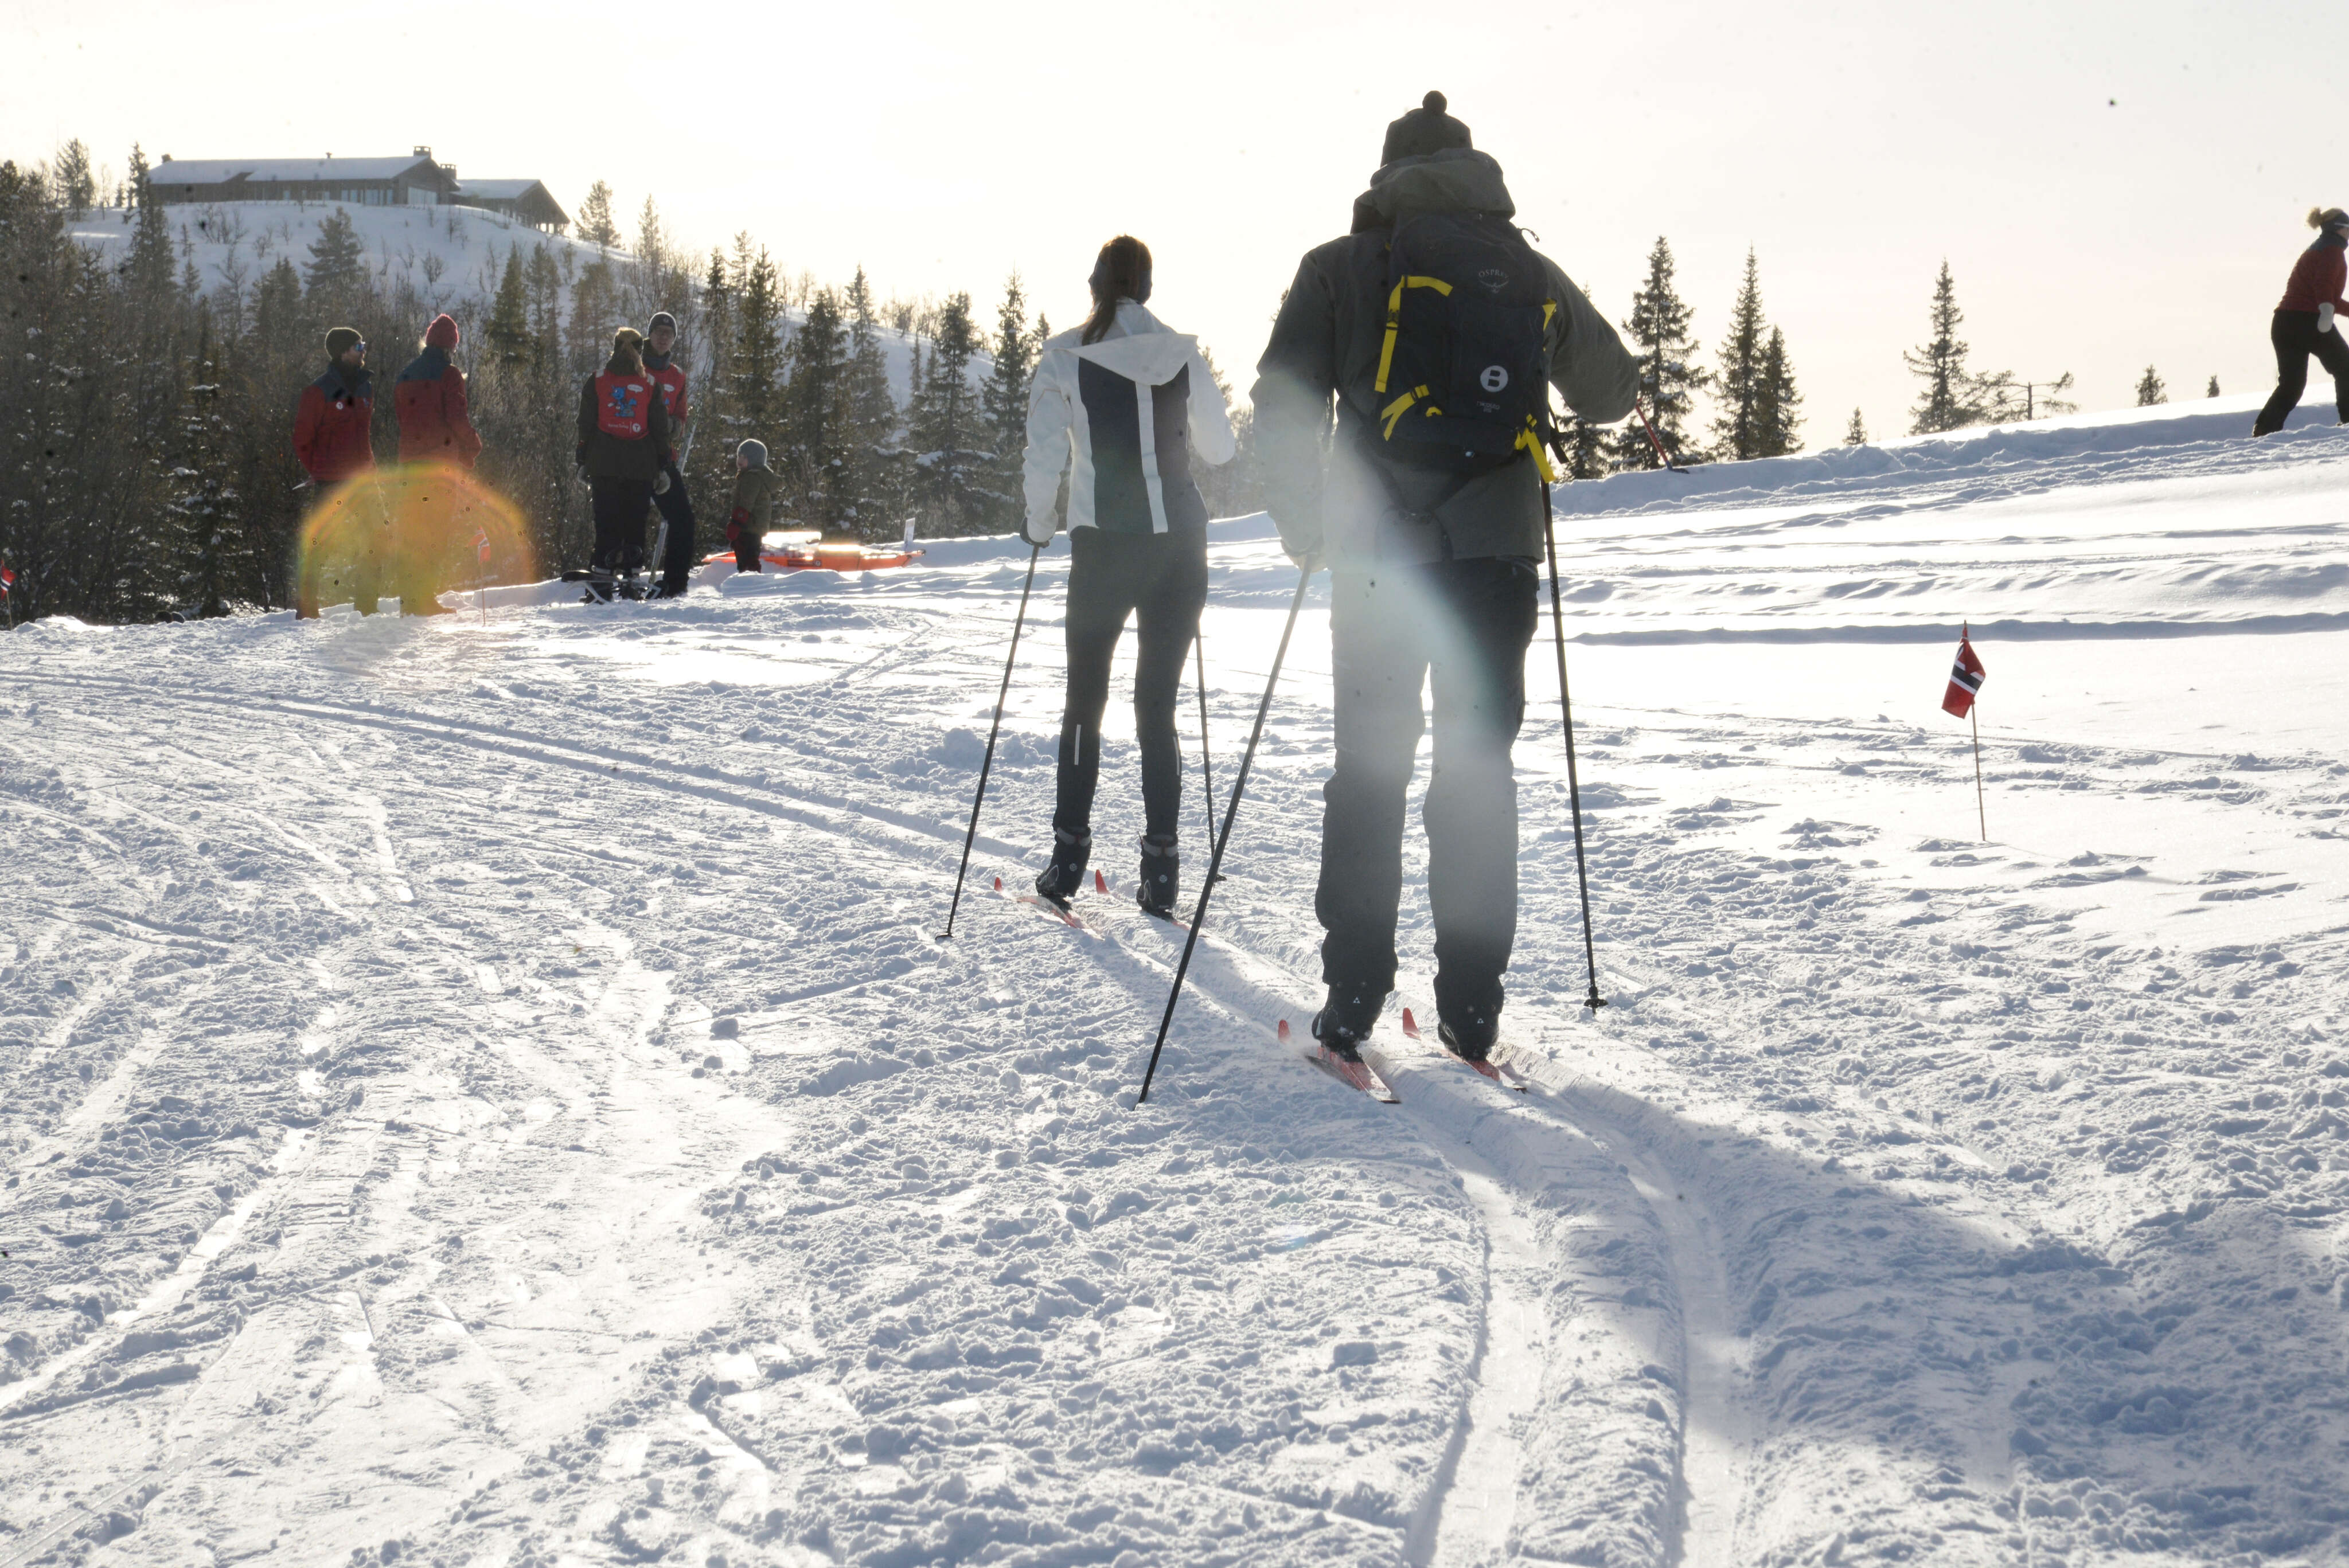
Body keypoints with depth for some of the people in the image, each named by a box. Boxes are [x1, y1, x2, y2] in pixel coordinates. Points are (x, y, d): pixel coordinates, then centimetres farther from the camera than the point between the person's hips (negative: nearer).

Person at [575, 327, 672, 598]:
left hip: (604, 464, 0)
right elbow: (660, 429, 5)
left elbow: (585, 425, 3)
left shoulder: (597, 381, 4)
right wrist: (663, 465, 11)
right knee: (635, 523, 6)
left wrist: (583, 462, 8)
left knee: (605, 522, 3)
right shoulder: (650, 385, 4)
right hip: (641, 466, 0)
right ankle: (631, 578, 1)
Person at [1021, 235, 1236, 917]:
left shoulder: (1066, 358, -4)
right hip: (1179, 546, 2)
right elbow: (1219, 447, 9)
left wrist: (1039, 524, 8)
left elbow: (1045, 456, -9)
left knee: (1085, 700, 12)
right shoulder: (1183, 355, 2)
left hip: (1104, 546, -2)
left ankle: (1070, 854, 11)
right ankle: (1161, 866, 2)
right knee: (1158, 705, 7)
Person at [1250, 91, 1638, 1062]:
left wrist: (1302, 526, 8)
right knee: (1479, 771, 9)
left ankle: (1352, 1002, 4)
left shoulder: (1343, 266, 5)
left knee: (1369, 770, 6)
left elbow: (1284, 405, -2)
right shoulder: (1531, 273, 13)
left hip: (1381, 552, -2)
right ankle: (1471, 1009, 8)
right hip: (1498, 552, 2)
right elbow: (1613, 390, 27)